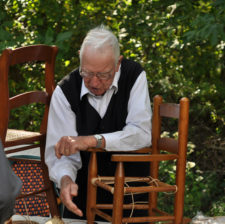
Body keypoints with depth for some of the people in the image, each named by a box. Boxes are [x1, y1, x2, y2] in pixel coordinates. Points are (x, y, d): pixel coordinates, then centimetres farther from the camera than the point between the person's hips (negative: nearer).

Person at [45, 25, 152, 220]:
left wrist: (92, 140, -25)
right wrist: (65, 180, -32)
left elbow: (142, 134, -15)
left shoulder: (134, 77, -5)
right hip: (84, 187, 1)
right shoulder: (65, 91, -5)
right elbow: (59, 152, -9)